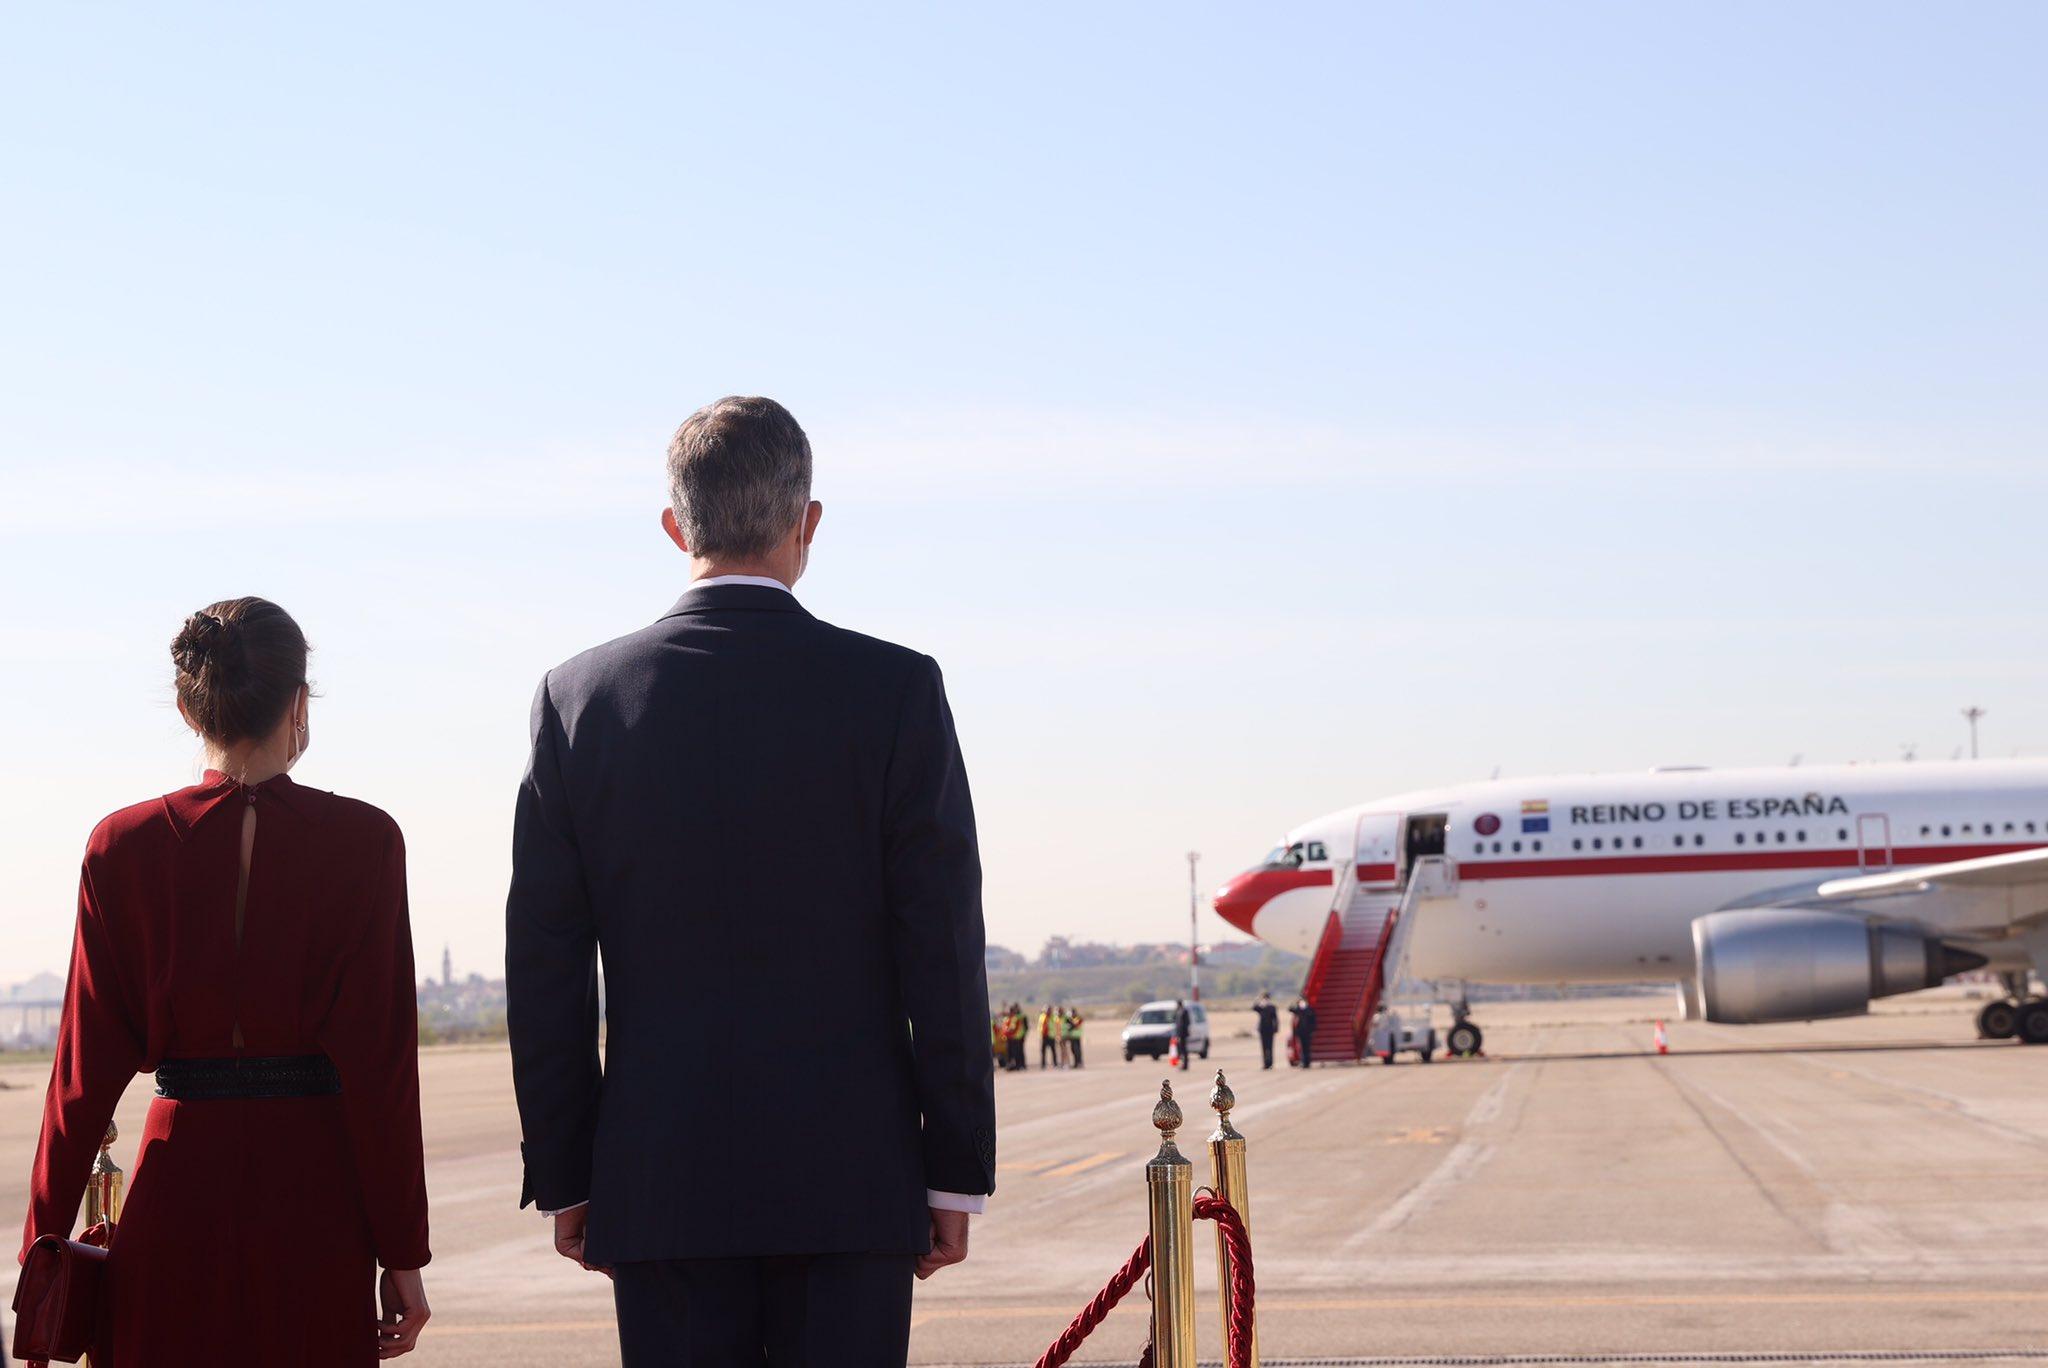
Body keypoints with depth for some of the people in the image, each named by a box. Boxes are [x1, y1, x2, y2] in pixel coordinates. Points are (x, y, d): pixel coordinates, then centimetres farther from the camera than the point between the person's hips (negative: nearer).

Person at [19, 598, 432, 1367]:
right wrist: (403, 1252, -1)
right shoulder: (362, 842, -5)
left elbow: (90, 1061, 1)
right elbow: (382, 1063, -6)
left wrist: (44, 1243, 9)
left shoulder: (123, 848, -1)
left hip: (179, 1183, 1)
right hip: (315, 1193, -1)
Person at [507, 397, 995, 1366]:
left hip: (658, 1179, 2)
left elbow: (545, 969, 3)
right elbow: (944, 954, -5)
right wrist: (958, 1173, 2)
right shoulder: (893, 690, -5)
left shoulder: (579, 698, 1)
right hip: (848, 1177, -1)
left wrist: (564, 1176, 9)